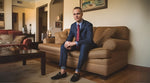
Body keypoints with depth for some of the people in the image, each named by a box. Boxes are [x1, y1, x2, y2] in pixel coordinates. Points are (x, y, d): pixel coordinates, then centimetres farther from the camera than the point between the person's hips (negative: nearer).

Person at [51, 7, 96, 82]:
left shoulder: (88, 25, -16)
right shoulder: (73, 25, 4)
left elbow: (89, 40, -27)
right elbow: (70, 37, 6)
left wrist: (74, 43, -35)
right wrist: (67, 42, -21)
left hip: (87, 45, -6)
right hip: (77, 44, 6)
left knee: (84, 46, -40)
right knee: (63, 46, -13)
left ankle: (77, 72, -29)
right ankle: (63, 71, -18)